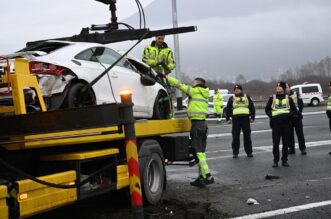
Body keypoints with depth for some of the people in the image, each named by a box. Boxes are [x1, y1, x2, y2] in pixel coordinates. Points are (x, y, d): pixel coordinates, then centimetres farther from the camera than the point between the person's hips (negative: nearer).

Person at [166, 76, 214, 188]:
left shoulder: (195, 91, -4)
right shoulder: (203, 94, 20)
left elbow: (180, 85, -2)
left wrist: (167, 78, 5)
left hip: (196, 123, -9)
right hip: (203, 123, 9)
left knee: (198, 151, -10)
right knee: (201, 151, 12)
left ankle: (207, 176, -15)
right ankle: (201, 177, 15)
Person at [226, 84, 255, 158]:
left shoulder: (247, 97, 12)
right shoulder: (232, 99, 10)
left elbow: (252, 107, 13)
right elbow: (228, 109, 10)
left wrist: (252, 117, 5)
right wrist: (228, 119, 1)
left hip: (245, 119, 0)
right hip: (236, 119, 0)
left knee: (247, 136, 4)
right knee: (235, 137, -1)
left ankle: (249, 152, 12)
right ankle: (235, 153, 6)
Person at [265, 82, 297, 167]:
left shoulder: (288, 99, 7)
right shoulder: (272, 98, 8)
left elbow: (294, 110, 7)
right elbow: (267, 109, 10)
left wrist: (288, 115, -12)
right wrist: (271, 116, -8)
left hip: (285, 123, 0)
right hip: (275, 123, 0)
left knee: (286, 143, 4)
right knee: (275, 143, -3)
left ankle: (284, 160, 13)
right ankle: (275, 161, 5)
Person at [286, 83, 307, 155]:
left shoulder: (296, 94, 1)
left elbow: (301, 104, 0)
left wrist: (298, 112, -11)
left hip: (297, 117, -1)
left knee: (300, 133, 0)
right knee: (290, 134, 6)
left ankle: (303, 148, 7)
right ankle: (291, 148, 15)